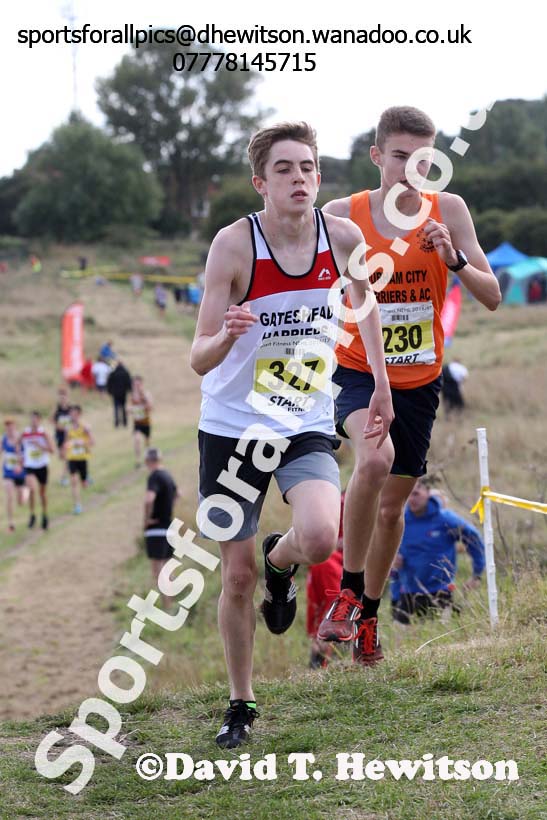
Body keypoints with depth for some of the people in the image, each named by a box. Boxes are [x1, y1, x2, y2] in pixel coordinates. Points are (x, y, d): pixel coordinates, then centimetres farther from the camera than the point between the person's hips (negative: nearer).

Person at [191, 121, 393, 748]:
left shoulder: (343, 237, -7)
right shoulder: (234, 244, -15)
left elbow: (365, 300, 17)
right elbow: (199, 359, -14)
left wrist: (381, 385, 17)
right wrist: (227, 334, -36)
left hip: (307, 426, 1)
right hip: (231, 426, -1)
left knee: (320, 539, -26)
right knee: (237, 577, 2)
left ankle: (280, 563, 12)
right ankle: (241, 705, 23)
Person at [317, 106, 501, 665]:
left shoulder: (448, 210, -7)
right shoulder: (343, 216, -10)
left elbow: (492, 298, -8)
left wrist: (454, 259, -26)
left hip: (419, 381, 3)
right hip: (359, 371, -3)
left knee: (392, 504, 12)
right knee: (375, 458, -32)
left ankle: (367, 616, 34)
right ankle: (348, 591, -15)